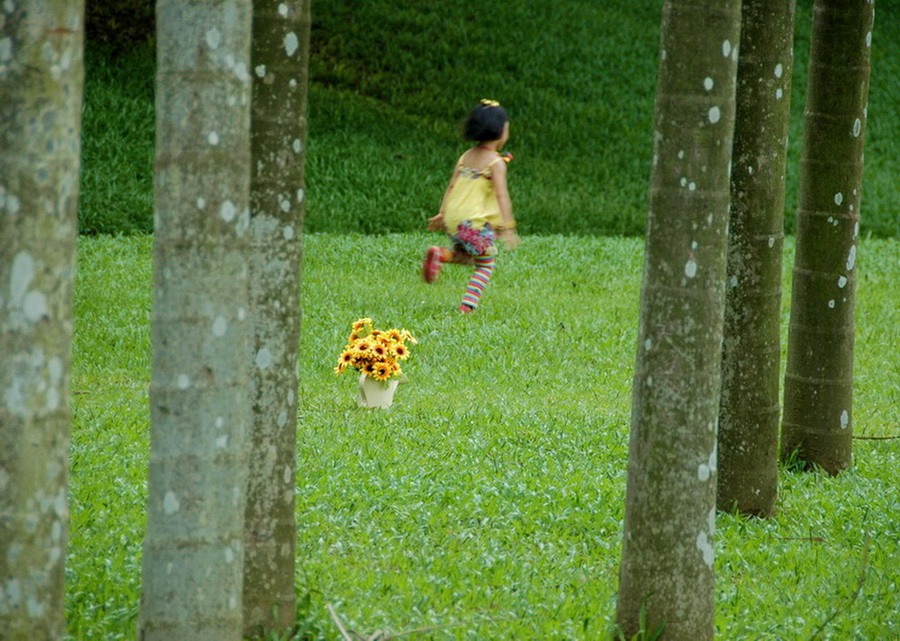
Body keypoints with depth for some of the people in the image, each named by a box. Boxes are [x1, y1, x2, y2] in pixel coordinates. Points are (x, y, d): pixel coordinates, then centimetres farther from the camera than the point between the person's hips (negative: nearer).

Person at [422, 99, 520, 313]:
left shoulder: (465, 157, 10)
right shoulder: (496, 162, -10)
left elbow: (451, 187, 10)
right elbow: (501, 195, -18)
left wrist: (442, 214, 14)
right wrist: (507, 226, -21)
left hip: (453, 221, 6)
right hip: (476, 222, -6)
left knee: (467, 256, 27)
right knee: (485, 265, 7)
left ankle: (441, 255, -1)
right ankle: (468, 304, -6)